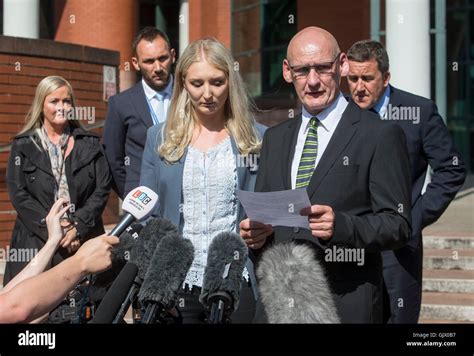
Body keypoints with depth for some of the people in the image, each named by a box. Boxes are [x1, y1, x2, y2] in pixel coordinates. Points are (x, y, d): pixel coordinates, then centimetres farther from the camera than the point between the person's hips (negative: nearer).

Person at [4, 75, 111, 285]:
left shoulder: (89, 144, 11)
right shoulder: (23, 146, 8)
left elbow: (102, 189, 4)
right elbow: (18, 194, 0)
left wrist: (78, 228, -10)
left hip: (84, 241, 1)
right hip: (36, 243, 0)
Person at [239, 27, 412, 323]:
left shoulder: (382, 136, -5)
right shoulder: (274, 138, 12)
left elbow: (398, 224, -9)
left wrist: (341, 225, -25)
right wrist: (255, 233, -5)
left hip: (347, 302, -4)